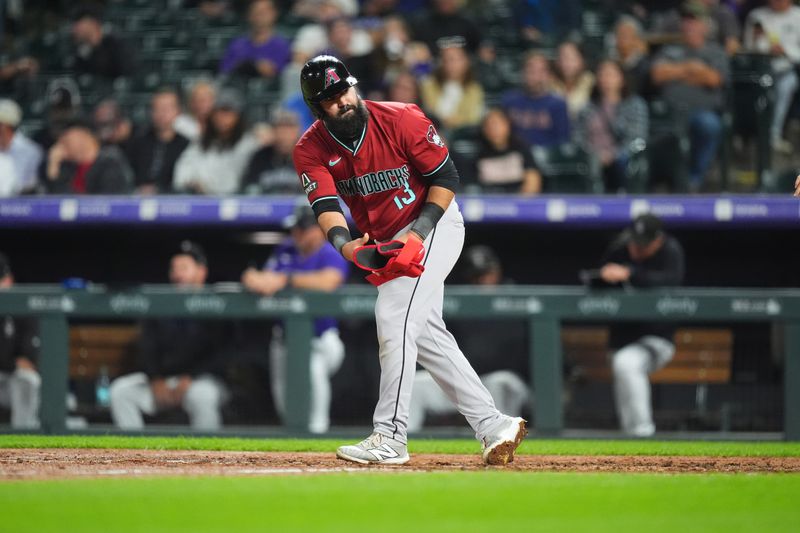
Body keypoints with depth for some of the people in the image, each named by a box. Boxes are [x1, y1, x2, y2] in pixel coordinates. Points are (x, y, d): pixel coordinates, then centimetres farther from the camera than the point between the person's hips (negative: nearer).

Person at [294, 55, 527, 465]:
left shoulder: (401, 120, -21)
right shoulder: (311, 149, -9)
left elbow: (446, 177, -14)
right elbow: (325, 205, -21)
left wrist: (419, 234, -25)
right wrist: (344, 244, -42)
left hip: (434, 223, -7)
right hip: (389, 242, 7)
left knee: (394, 317, -20)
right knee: (425, 332, 6)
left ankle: (390, 437, -19)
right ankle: (493, 426, 12)